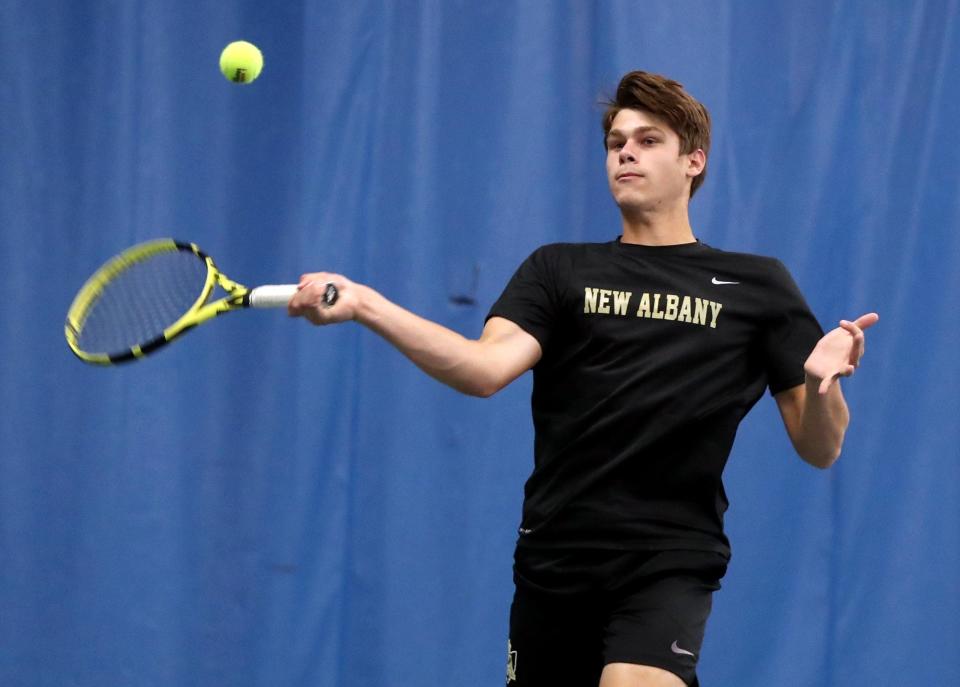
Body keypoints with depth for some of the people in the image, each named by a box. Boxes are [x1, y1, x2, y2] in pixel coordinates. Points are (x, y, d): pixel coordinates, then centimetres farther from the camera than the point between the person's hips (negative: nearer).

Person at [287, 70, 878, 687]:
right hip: (553, 562, 3)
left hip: (669, 563, -3)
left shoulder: (758, 285, 8)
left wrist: (824, 382, -19)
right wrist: (365, 306, -24)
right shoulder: (558, 271, 10)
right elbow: (486, 369, -9)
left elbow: (819, 449, 4)